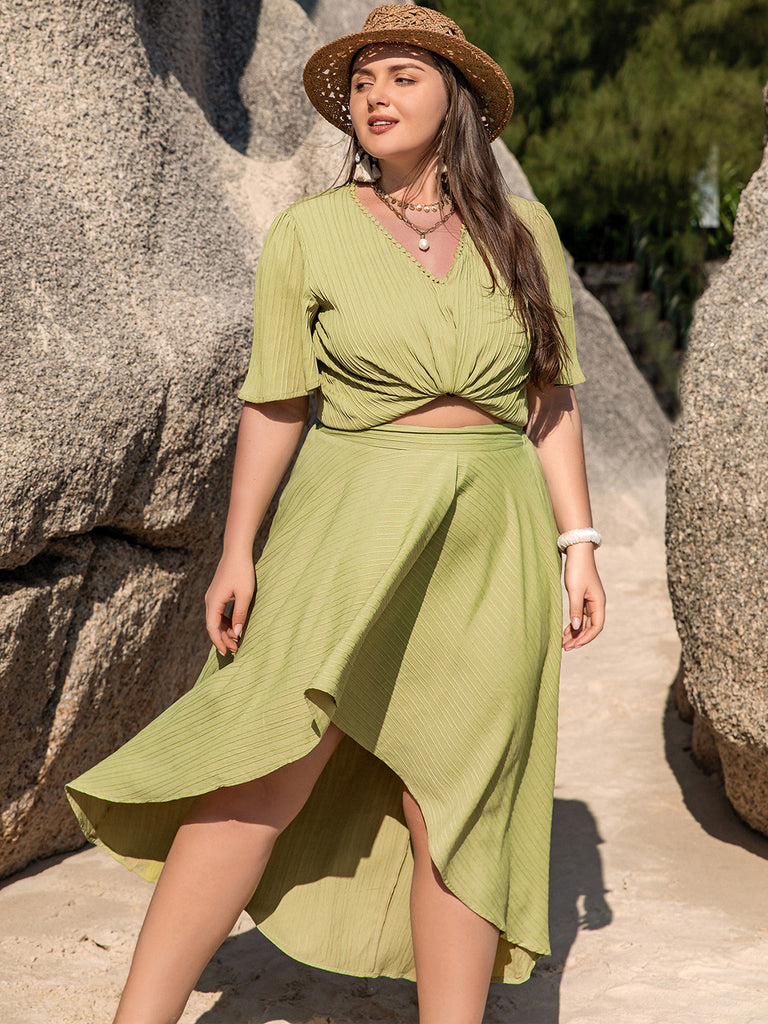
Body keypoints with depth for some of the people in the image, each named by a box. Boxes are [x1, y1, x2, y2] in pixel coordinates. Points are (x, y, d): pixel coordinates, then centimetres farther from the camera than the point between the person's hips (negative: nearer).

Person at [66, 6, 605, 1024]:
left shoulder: (522, 231, 6)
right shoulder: (311, 232, 0)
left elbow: (549, 396, 8)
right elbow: (274, 402, 1)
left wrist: (578, 542, 2)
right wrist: (237, 550, -5)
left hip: (491, 542, 2)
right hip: (352, 528, -2)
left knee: (456, 804, 3)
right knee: (273, 771, -12)